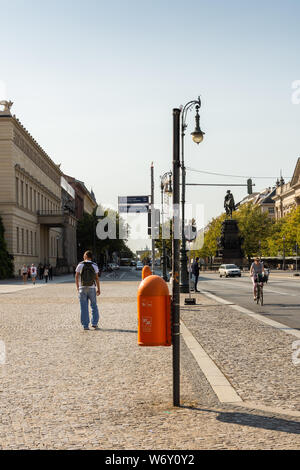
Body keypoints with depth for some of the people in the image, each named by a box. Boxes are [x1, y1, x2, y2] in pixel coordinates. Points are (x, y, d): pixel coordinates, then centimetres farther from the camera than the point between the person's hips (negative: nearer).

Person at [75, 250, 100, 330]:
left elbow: (76, 277, -1)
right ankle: (94, 323, 6)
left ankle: (85, 325, 1)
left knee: (84, 308, 4)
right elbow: (97, 278, -6)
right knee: (94, 306, 14)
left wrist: (77, 287, 11)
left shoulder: (80, 265, -4)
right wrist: (98, 289, 1)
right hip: (92, 288, 0)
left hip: (82, 288, 0)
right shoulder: (94, 266, -3)